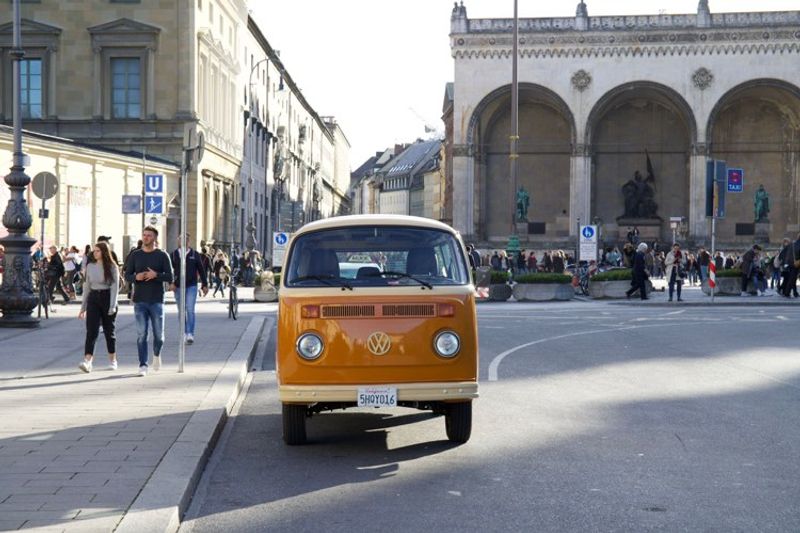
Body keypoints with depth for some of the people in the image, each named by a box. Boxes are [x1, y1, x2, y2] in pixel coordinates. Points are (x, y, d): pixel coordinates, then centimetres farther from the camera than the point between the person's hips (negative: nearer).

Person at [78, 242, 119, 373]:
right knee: (91, 331, -10)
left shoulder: (112, 267, -3)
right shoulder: (90, 266, 8)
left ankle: (112, 360, 23)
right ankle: (87, 361, -20)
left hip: (107, 298, -2)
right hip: (93, 299, 2)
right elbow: (87, 287, 13)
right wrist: (83, 307, 12)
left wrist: (113, 305, -18)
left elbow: (115, 287, -8)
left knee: (109, 331, 8)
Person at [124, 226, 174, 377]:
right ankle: (143, 365, 1)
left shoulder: (162, 255, 2)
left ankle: (156, 354, 33)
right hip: (139, 301, 1)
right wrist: (136, 277, -13)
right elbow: (127, 275, 8)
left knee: (158, 334, 4)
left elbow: (170, 277, -2)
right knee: (141, 335, -3)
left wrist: (156, 275, -19)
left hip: (156, 300, -1)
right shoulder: (135, 255, 8)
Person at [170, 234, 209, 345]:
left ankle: (190, 334, -13)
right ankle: (185, 333, 20)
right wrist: (171, 283, -11)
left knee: (190, 310, -11)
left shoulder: (195, 255, 2)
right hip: (178, 287, 2)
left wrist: (205, 285, 6)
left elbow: (201, 270, 7)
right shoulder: (174, 254, 4)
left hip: (191, 286, -2)